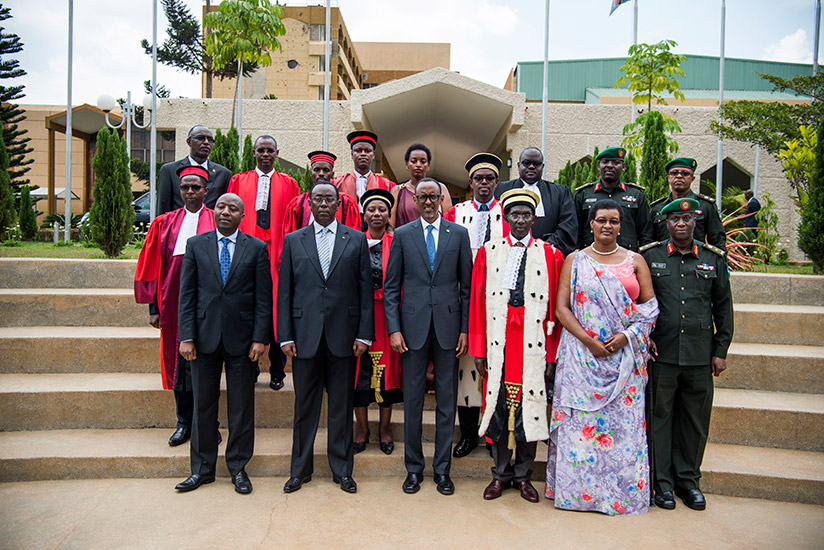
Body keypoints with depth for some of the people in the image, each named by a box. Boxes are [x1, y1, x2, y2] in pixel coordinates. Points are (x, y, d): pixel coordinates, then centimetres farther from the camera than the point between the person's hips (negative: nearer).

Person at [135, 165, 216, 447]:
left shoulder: (218, 223, 2)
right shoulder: (164, 223, 10)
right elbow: (151, 266, 11)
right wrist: (153, 306, 6)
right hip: (173, 304, 3)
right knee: (179, 363, 10)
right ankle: (184, 423, 24)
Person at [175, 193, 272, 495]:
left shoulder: (256, 247, 3)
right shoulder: (196, 245, 7)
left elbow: (263, 297, 0)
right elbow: (186, 294, 3)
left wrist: (260, 338, -7)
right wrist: (186, 337, -4)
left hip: (241, 338, -1)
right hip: (205, 336, 1)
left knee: (241, 407, 7)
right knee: (203, 405, 11)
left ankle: (238, 467, 23)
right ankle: (202, 468, 26)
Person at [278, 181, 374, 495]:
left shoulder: (356, 240, 6)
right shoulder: (293, 241, 8)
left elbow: (365, 290, 3)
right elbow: (284, 292, 5)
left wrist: (364, 334, -3)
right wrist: (285, 336, -2)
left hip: (343, 335, 0)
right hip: (305, 335, 1)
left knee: (342, 405, 8)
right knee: (304, 404, 10)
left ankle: (342, 469, 24)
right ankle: (300, 469, 26)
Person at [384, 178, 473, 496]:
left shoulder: (459, 234, 6)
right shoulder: (402, 235, 6)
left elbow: (467, 286, 5)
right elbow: (391, 287, 5)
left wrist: (465, 329, -1)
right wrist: (394, 329, -4)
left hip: (448, 326, 0)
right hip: (413, 326, 0)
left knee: (446, 400, 8)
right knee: (412, 400, 7)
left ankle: (442, 469, 22)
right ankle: (413, 468, 23)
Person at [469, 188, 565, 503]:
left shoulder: (551, 255, 6)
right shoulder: (488, 252, 7)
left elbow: (555, 308, 3)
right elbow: (477, 303, 5)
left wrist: (551, 354, -2)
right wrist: (478, 349, 1)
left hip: (533, 347, 0)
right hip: (498, 344, 1)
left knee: (530, 406, 5)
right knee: (498, 406, 7)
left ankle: (523, 475, 24)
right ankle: (501, 473, 25)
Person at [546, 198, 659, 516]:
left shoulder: (635, 261, 9)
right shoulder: (575, 261, 5)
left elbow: (649, 306, 6)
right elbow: (562, 308, 0)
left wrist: (626, 335, -11)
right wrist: (588, 341, -12)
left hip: (625, 356, 1)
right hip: (582, 355, -1)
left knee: (623, 419, 3)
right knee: (581, 419, 1)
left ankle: (622, 490, 19)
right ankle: (579, 488, 15)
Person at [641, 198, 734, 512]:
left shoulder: (714, 259, 9)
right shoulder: (649, 256, 4)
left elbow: (723, 307, 11)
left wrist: (720, 350, 7)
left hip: (700, 356, 2)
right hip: (661, 353, -2)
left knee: (695, 419, 10)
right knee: (660, 416, 5)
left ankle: (688, 479, 26)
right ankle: (662, 481, 18)